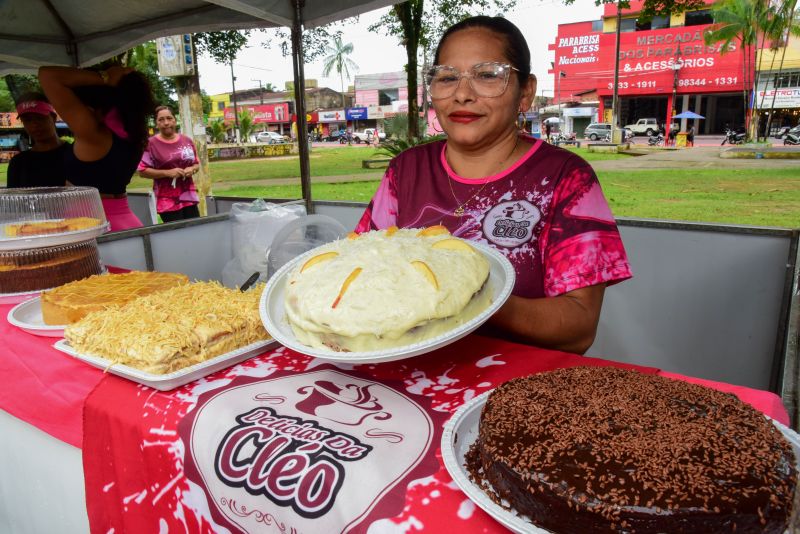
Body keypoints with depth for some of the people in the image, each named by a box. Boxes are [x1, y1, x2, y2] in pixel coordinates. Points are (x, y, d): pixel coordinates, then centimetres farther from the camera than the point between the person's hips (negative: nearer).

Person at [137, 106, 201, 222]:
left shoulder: (187, 141, 8)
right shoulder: (151, 144, -5)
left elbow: (197, 164, 18)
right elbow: (142, 171, -7)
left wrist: (192, 170, -5)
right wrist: (168, 173, -17)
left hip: (189, 197, 5)